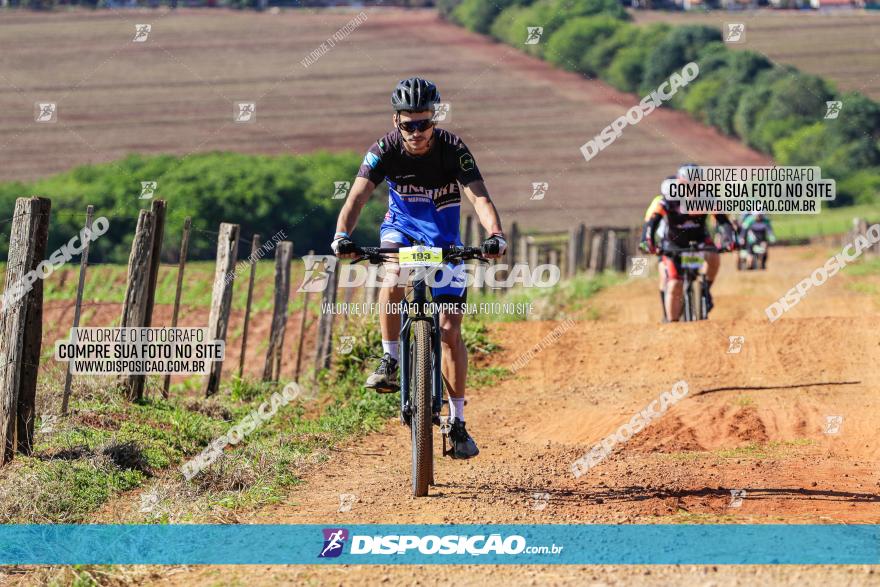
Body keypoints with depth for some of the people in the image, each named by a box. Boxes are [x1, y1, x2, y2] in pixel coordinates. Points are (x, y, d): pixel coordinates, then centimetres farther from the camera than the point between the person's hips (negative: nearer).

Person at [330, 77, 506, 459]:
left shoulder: (452, 149, -24)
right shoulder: (385, 149, -21)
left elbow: (479, 198, -34)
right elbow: (357, 196, -30)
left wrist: (495, 234, -53)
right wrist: (342, 235, -49)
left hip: (444, 239, -1)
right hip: (402, 227, 1)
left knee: (450, 331, -7)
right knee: (392, 280, -35)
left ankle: (457, 422, 3)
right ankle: (389, 361, -14)